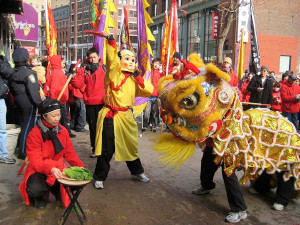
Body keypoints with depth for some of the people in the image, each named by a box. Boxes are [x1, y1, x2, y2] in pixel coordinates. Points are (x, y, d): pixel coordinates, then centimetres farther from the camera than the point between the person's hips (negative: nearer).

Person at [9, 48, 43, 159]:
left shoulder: (13, 73, 10)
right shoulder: (28, 72, -15)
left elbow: (12, 88, 15)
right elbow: (33, 90, -20)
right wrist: (39, 102, -16)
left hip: (18, 99, 8)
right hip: (28, 100, -8)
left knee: (24, 124, 20)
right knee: (27, 126, -1)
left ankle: (19, 148, 28)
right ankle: (23, 152, 5)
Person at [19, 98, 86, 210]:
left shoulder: (63, 131, 1)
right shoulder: (34, 134, -14)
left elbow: (69, 153, 7)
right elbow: (35, 161, -21)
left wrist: (80, 166, -10)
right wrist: (50, 168, -41)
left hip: (58, 168, 4)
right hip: (39, 171, -4)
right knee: (35, 189, -35)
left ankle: (56, 190, 12)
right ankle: (39, 197, 8)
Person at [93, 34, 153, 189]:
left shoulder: (134, 79, 12)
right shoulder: (114, 72, -2)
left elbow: (149, 90, 2)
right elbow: (111, 58, -20)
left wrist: (138, 76, -4)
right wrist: (111, 40, -33)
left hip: (126, 117, 5)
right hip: (110, 116, -5)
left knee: (130, 146, 18)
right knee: (106, 149, -1)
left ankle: (137, 172, 37)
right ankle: (99, 177, 15)